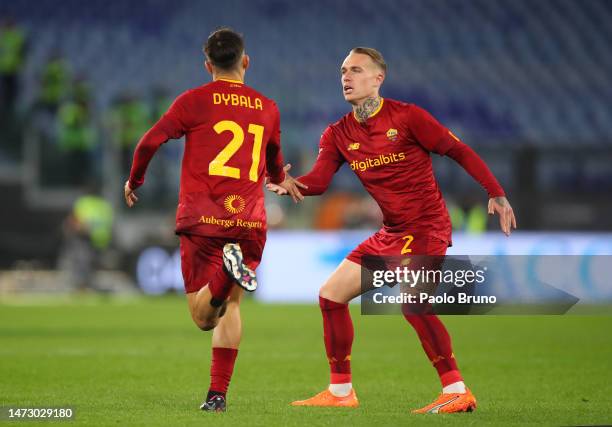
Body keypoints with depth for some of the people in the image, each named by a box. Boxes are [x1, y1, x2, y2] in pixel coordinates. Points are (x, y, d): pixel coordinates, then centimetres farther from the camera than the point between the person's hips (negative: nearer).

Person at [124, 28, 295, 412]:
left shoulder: (194, 101, 1)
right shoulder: (268, 108, 12)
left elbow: (150, 142, -1)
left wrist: (134, 181, 18)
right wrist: (280, 182, 54)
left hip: (201, 220, -2)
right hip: (250, 222, 2)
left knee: (203, 317, 1)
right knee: (230, 305, 13)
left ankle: (227, 270, -31)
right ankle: (218, 393, 0)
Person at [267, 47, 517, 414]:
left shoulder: (406, 116, -10)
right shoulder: (338, 134, 7)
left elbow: (459, 151, -7)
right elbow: (319, 180, -4)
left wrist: (496, 194, -13)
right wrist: (291, 185, -27)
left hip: (426, 226, -8)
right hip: (391, 233, 8)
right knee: (331, 295, 8)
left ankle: (457, 392, -26)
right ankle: (341, 392, 19)